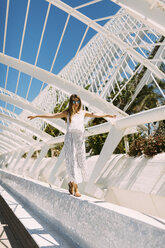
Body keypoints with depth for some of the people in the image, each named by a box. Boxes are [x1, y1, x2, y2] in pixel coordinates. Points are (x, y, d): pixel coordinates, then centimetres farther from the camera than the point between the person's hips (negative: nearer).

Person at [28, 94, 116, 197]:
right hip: (70, 138, -3)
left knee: (81, 162, 4)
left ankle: (71, 183, 27)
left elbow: (94, 115, 21)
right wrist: (36, 116, 3)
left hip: (80, 139, 3)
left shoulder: (83, 112, 12)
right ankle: (76, 189, 3)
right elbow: (52, 115, 5)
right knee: (72, 162, -5)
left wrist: (108, 115, 26)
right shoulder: (67, 112, 6)